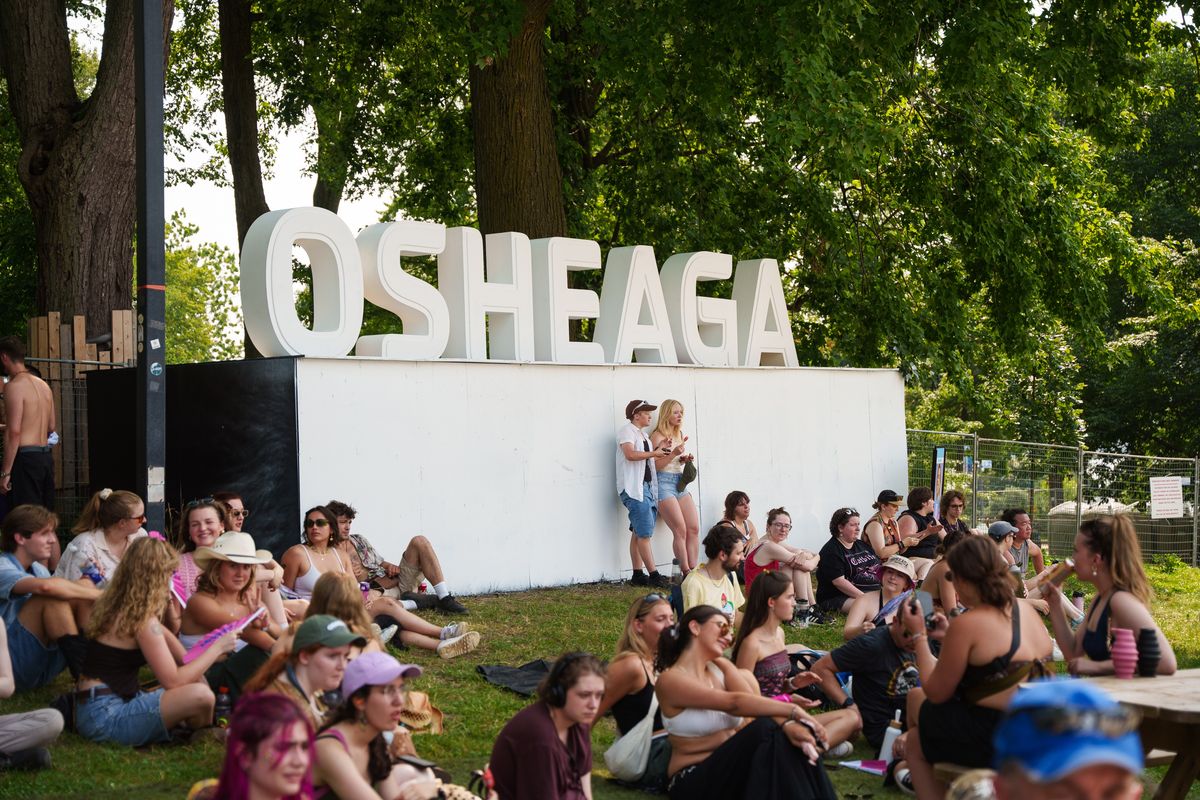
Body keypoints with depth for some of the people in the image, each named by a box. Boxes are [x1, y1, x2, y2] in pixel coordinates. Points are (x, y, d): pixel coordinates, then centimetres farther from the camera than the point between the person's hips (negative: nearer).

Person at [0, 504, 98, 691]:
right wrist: (100, 595, -26)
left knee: (84, 585, -4)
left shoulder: (38, 569, 13)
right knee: (52, 597, -28)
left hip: (44, 664, 8)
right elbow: (46, 586, -35)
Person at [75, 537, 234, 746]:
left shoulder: (119, 608, 11)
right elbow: (172, 681, -16)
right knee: (201, 696, -22)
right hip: (104, 715, -10)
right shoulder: (143, 621, -17)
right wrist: (217, 648, -9)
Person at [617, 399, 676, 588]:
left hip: (646, 486, 9)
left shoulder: (644, 436, 24)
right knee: (645, 533, -12)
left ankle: (638, 575, 8)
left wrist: (663, 452, 10)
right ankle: (654, 575, -15)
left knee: (638, 533, 8)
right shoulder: (627, 431, -5)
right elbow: (630, 454, -21)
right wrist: (654, 453, -14)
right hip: (633, 488, -9)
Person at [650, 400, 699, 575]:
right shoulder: (657, 436, -7)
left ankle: (693, 571, -1)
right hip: (664, 483, -8)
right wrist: (674, 453, -21)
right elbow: (655, 465, -12)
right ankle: (686, 573, -8)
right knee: (681, 530, -12)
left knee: (694, 528, -2)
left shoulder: (679, 434, 16)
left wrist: (685, 459, 8)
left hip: (680, 483, 8)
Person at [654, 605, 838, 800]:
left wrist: (788, 724, -29)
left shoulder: (721, 666, 10)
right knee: (765, 729, -28)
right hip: (694, 780, -6)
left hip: (733, 767, 6)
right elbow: (734, 703, -24)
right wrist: (793, 711, -30)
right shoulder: (670, 680, -12)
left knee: (785, 735, -22)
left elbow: (752, 701, -8)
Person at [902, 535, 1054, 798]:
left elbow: (936, 694, -7)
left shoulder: (966, 624, -16)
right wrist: (949, 635, 23)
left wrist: (919, 636, 2)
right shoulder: (1025, 609, 5)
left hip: (997, 742, -8)